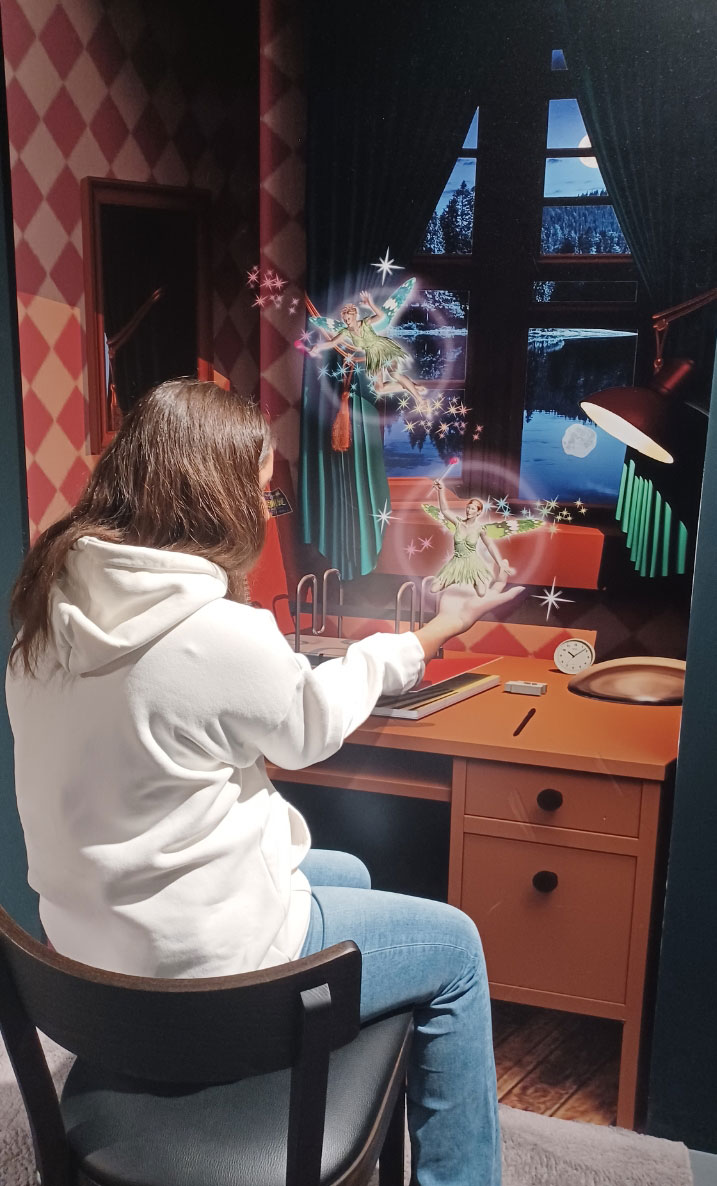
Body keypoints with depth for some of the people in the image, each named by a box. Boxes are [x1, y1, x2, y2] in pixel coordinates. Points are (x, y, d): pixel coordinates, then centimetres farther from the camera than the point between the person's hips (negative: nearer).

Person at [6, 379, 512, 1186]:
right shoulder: (219, 636, -29)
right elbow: (314, 727, -8)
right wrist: (433, 634, 8)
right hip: (189, 969, -8)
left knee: (347, 875, 28)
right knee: (454, 946, 10)